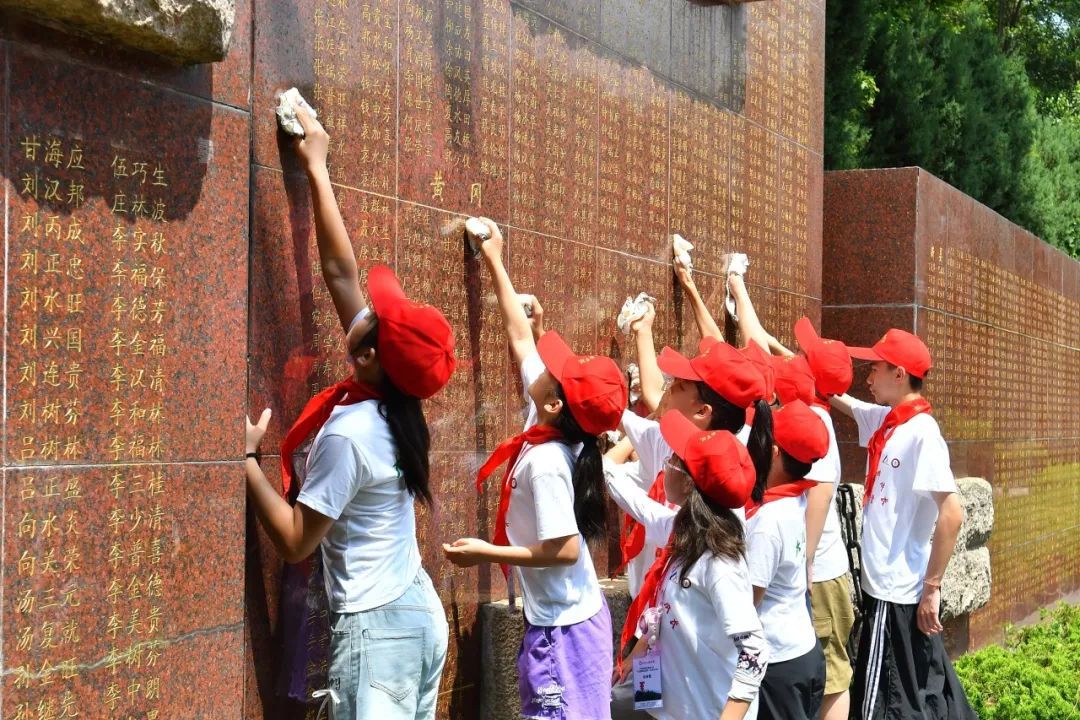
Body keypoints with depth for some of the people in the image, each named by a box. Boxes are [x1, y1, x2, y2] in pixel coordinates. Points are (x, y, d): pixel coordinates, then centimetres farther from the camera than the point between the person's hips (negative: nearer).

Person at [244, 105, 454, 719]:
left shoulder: (348, 431, -19)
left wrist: (246, 457, -10)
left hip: (376, 628, -8)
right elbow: (342, 272, 7)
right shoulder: (394, 403, 1)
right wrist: (317, 170, 11)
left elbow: (295, 542, -14)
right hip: (422, 616, 8)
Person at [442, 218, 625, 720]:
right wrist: (495, 264, 11)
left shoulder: (544, 463, -24)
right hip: (576, 615, 9)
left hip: (562, 626, -9)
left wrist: (485, 553, -17)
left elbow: (564, 549, -23)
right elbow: (521, 338, 7)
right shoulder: (550, 430, -2)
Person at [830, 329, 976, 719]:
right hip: (887, 586, 8)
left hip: (900, 592, -8)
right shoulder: (883, 420, 7)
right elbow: (832, 394, 21)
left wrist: (932, 588, -19)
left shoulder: (921, 433, -17)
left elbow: (952, 513, -21)